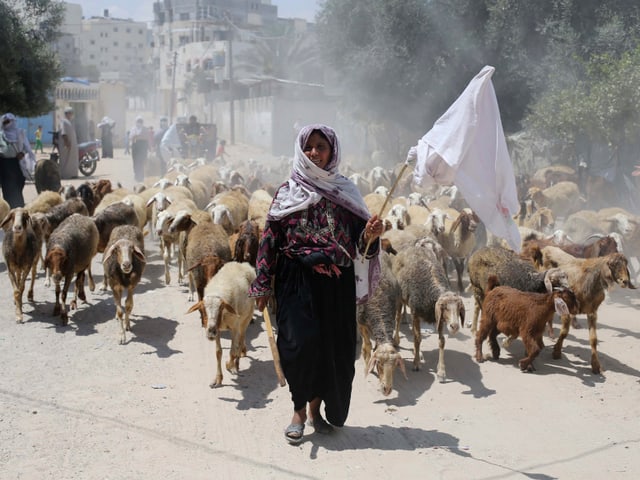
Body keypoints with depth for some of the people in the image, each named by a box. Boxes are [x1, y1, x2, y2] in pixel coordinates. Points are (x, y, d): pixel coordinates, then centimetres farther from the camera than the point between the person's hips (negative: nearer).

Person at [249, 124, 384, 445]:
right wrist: (263, 286, -3)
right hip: (297, 281, -2)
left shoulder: (345, 191, 8)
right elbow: (270, 239, 2)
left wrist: (370, 236, -18)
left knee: (335, 346, 4)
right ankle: (299, 410, 6)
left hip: (336, 284, 2)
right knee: (300, 342, -12)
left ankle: (317, 408, 23)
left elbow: (358, 239, 6)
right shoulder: (287, 192, 3)